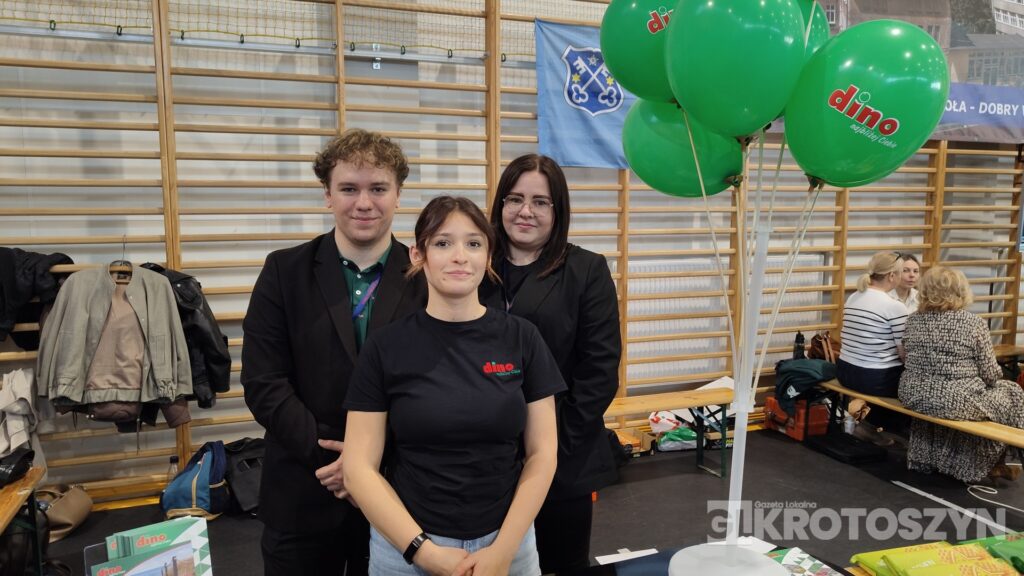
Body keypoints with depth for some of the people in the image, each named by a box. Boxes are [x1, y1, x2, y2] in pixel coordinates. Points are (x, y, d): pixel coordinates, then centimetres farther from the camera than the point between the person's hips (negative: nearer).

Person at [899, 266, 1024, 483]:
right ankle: (991, 465, 32)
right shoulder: (974, 323, -11)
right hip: (955, 402, -5)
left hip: (914, 396, 6)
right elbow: (990, 375, -8)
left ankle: (927, 456, 36)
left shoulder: (914, 320, 2)